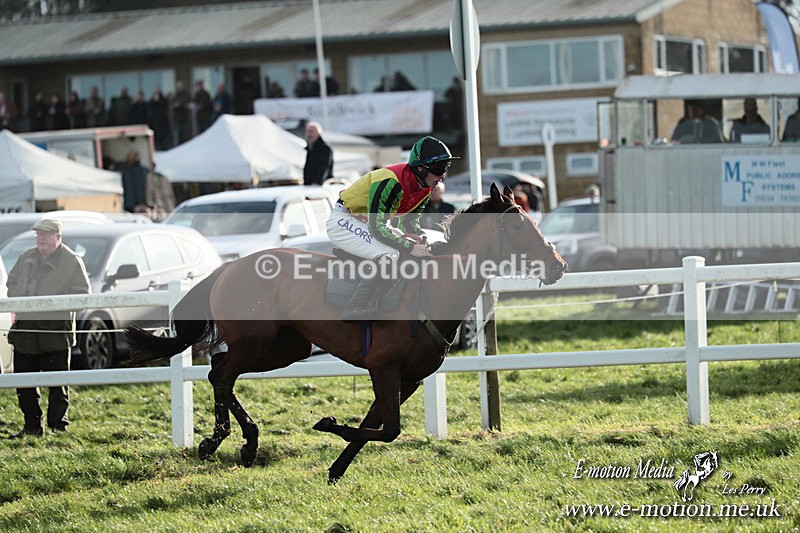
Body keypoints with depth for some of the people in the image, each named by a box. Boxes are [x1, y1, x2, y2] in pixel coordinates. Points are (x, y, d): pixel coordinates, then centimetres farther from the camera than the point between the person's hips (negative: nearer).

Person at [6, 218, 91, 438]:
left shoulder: (72, 262, -4)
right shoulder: (26, 258, 13)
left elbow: (82, 294, -8)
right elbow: (12, 283, 22)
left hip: (55, 331, -6)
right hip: (24, 329, 6)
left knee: (57, 382, -1)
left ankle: (58, 426, 6)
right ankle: (32, 426, 19)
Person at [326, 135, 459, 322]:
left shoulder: (424, 188, -3)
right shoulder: (391, 183, -31)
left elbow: (409, 221, 10)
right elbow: (377, 228, -30)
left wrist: (422, 242, -10)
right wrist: (410, 248, -28)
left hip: (368, 222, 10)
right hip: (342, 222, -10)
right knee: (389, 253, -29)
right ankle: (355, 309, -28)